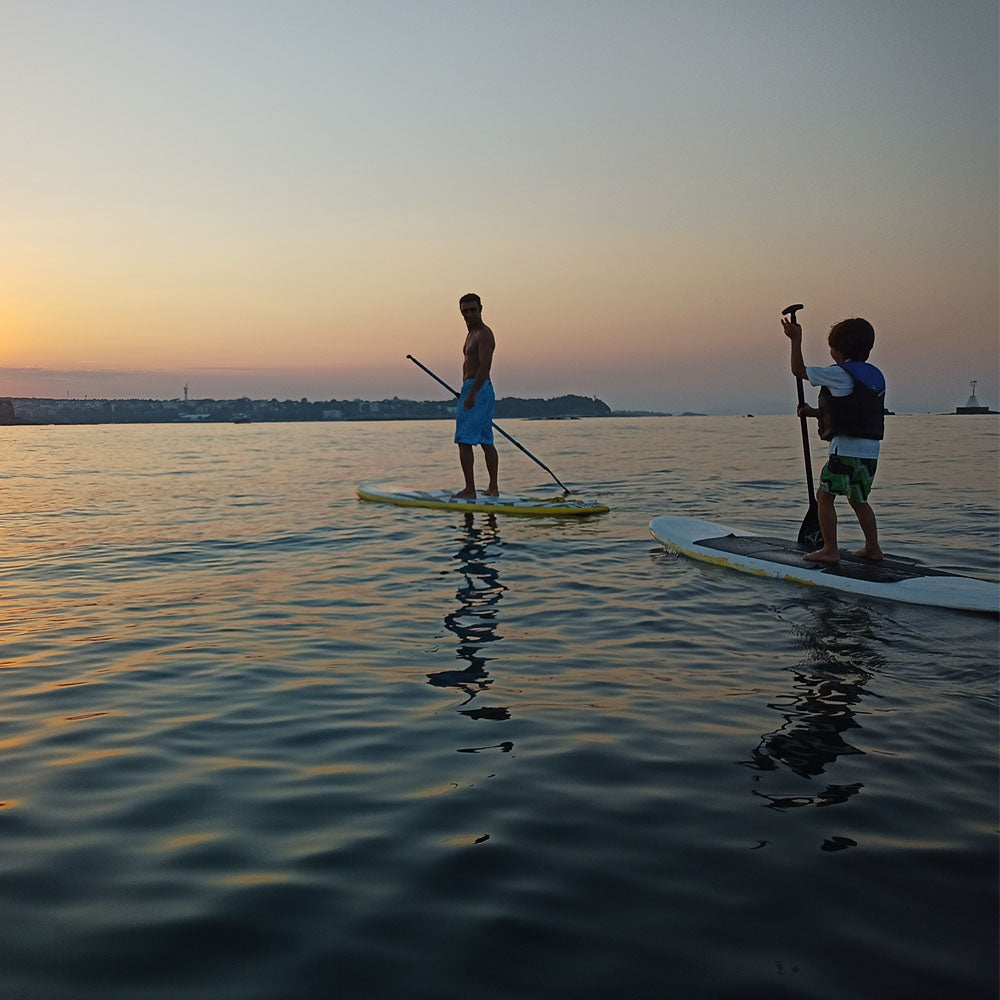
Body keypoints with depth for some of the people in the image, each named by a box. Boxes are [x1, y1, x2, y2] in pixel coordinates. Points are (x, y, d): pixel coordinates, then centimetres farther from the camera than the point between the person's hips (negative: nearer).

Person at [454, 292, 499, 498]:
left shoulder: (484, 334, -11)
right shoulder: (472, 333, 21)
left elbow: (485, 366, -22)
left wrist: (472, 394, -29)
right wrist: (466, 394, 30)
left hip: (476, 389, -11)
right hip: (477, 390, 11)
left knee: (464, 440, -12)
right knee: (486, 441, 10)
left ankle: (470, 489, -12)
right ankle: (493, 488, 14)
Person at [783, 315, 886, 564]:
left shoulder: (839, 374, -11)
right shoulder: (875, 375, 15)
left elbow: (798, 370, -4)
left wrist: (796, 340, 5)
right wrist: (816, 412, 26)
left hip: (846, 450, -8)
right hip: (871, 451, 9)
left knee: (824, 496, 1)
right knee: (858, 500, 20)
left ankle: (830, 550, 0)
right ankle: (873, 548, 23)